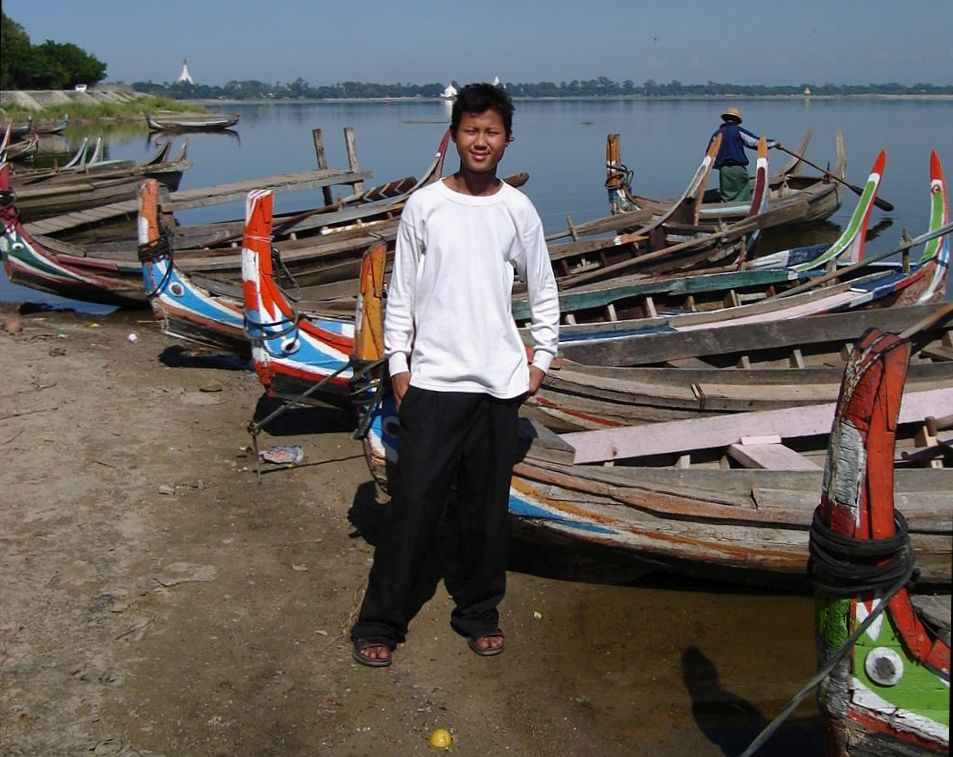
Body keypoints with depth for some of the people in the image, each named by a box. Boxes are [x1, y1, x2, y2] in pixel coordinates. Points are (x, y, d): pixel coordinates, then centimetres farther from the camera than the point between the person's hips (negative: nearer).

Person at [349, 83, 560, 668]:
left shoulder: (518, 209, 3)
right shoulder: (424, 205, 0)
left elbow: (544, 291, 12)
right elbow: (401, 292, 4)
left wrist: (541, 359, 8)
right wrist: (397, 364, 1)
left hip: (501, 382, 2)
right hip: (433, 378, -1)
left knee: (487, 504, 10)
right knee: (415, 502, -1)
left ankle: (479, 611, 27)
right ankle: (381, 622, 12)